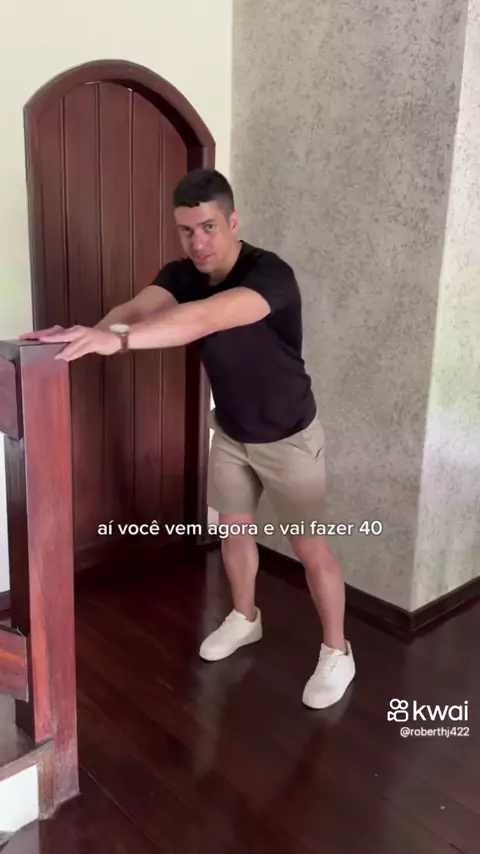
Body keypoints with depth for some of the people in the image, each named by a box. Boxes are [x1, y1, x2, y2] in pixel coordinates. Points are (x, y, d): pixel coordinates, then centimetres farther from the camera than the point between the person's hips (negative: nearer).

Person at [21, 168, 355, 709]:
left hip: (288, 436, -6)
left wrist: (117, 339, -61)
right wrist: (92, 334, -51)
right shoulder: (181, 274, -9)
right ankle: (244, 618, 44)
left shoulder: (270, 274, -30)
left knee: (309, 546, 4)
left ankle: (336, 653, 24)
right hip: (230, 431, 6)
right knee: (233, 528, 19)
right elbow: (138, 308, -29)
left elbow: (206, 319, -49)